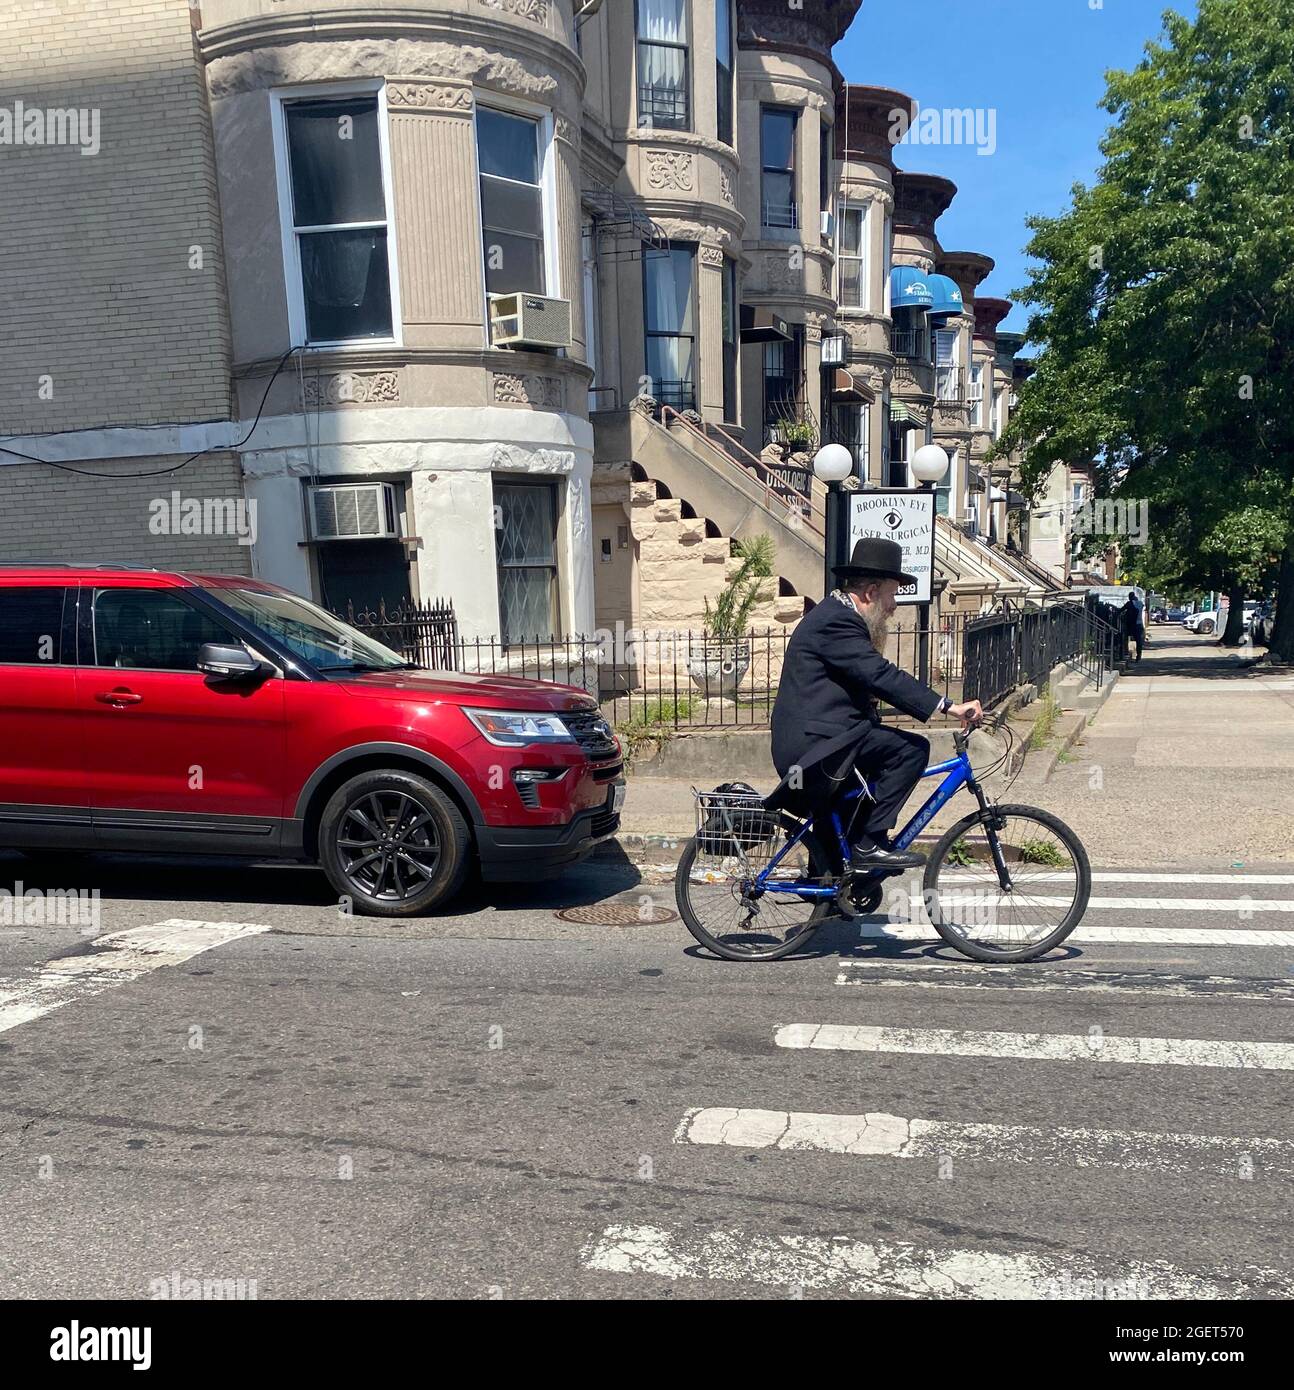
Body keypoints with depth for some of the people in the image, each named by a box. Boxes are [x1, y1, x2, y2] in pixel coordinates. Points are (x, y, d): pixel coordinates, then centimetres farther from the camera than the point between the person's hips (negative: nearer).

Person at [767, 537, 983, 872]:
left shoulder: (835, 614, 19)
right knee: (912, 748, -16)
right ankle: (869, 843, -11)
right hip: (814, 744, -11)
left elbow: (875, 678, 24)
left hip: (802, 747, 11)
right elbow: (883, 676, -25)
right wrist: (948, 706, -26)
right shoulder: (836, 621, -15)